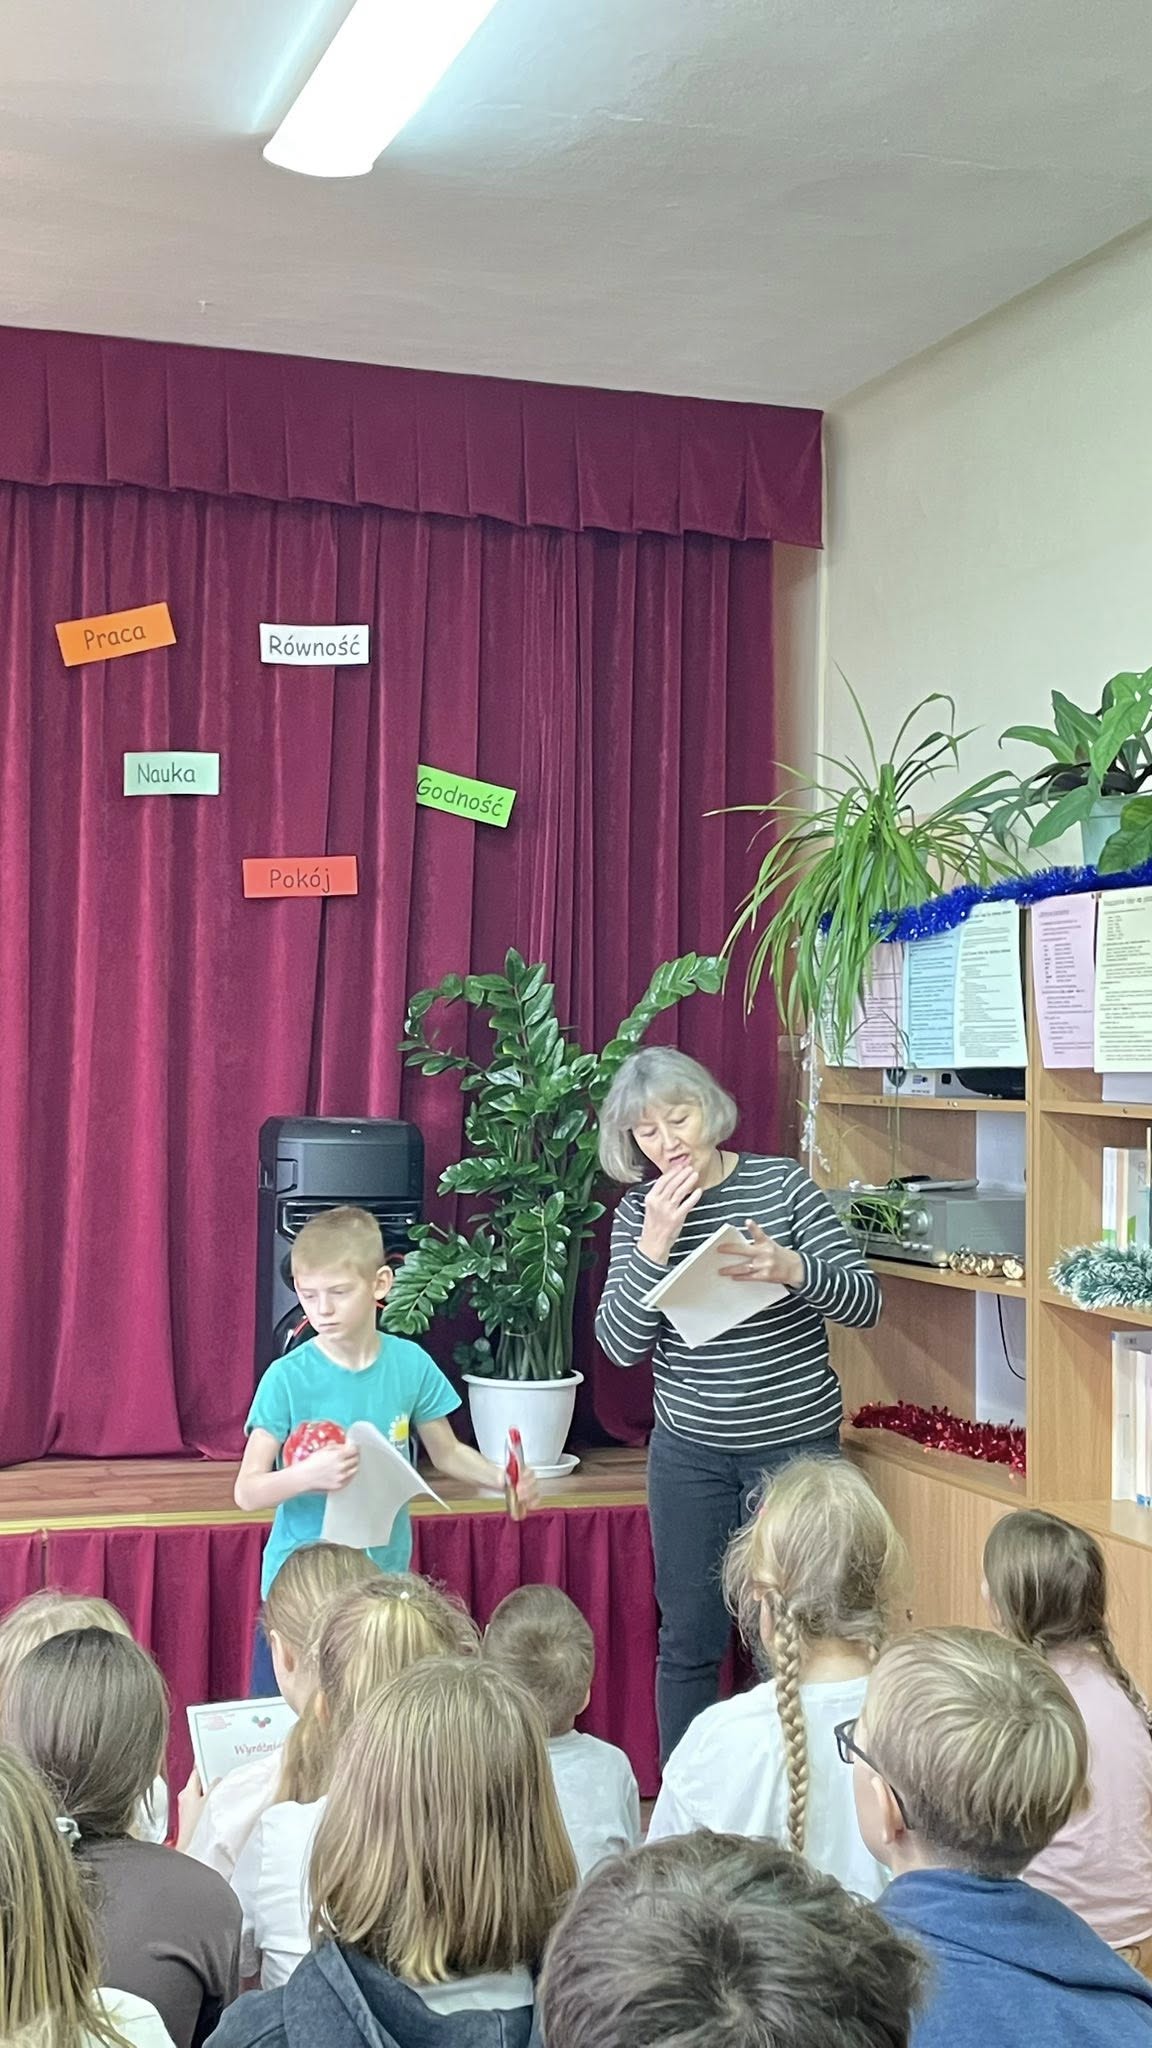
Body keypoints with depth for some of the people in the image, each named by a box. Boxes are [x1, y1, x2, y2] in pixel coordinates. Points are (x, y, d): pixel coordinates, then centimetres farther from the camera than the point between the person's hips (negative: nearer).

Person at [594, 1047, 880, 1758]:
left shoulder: (782, 1184, -5)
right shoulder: (639, 1212, 1)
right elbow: (622, 1344, -7)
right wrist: (656, 1241, -18)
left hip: (796, 1440, -2)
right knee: (689, 1639, 8)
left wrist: (791, 1268, -27)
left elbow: (866, 1301, -7)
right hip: (689, 1450, 2)